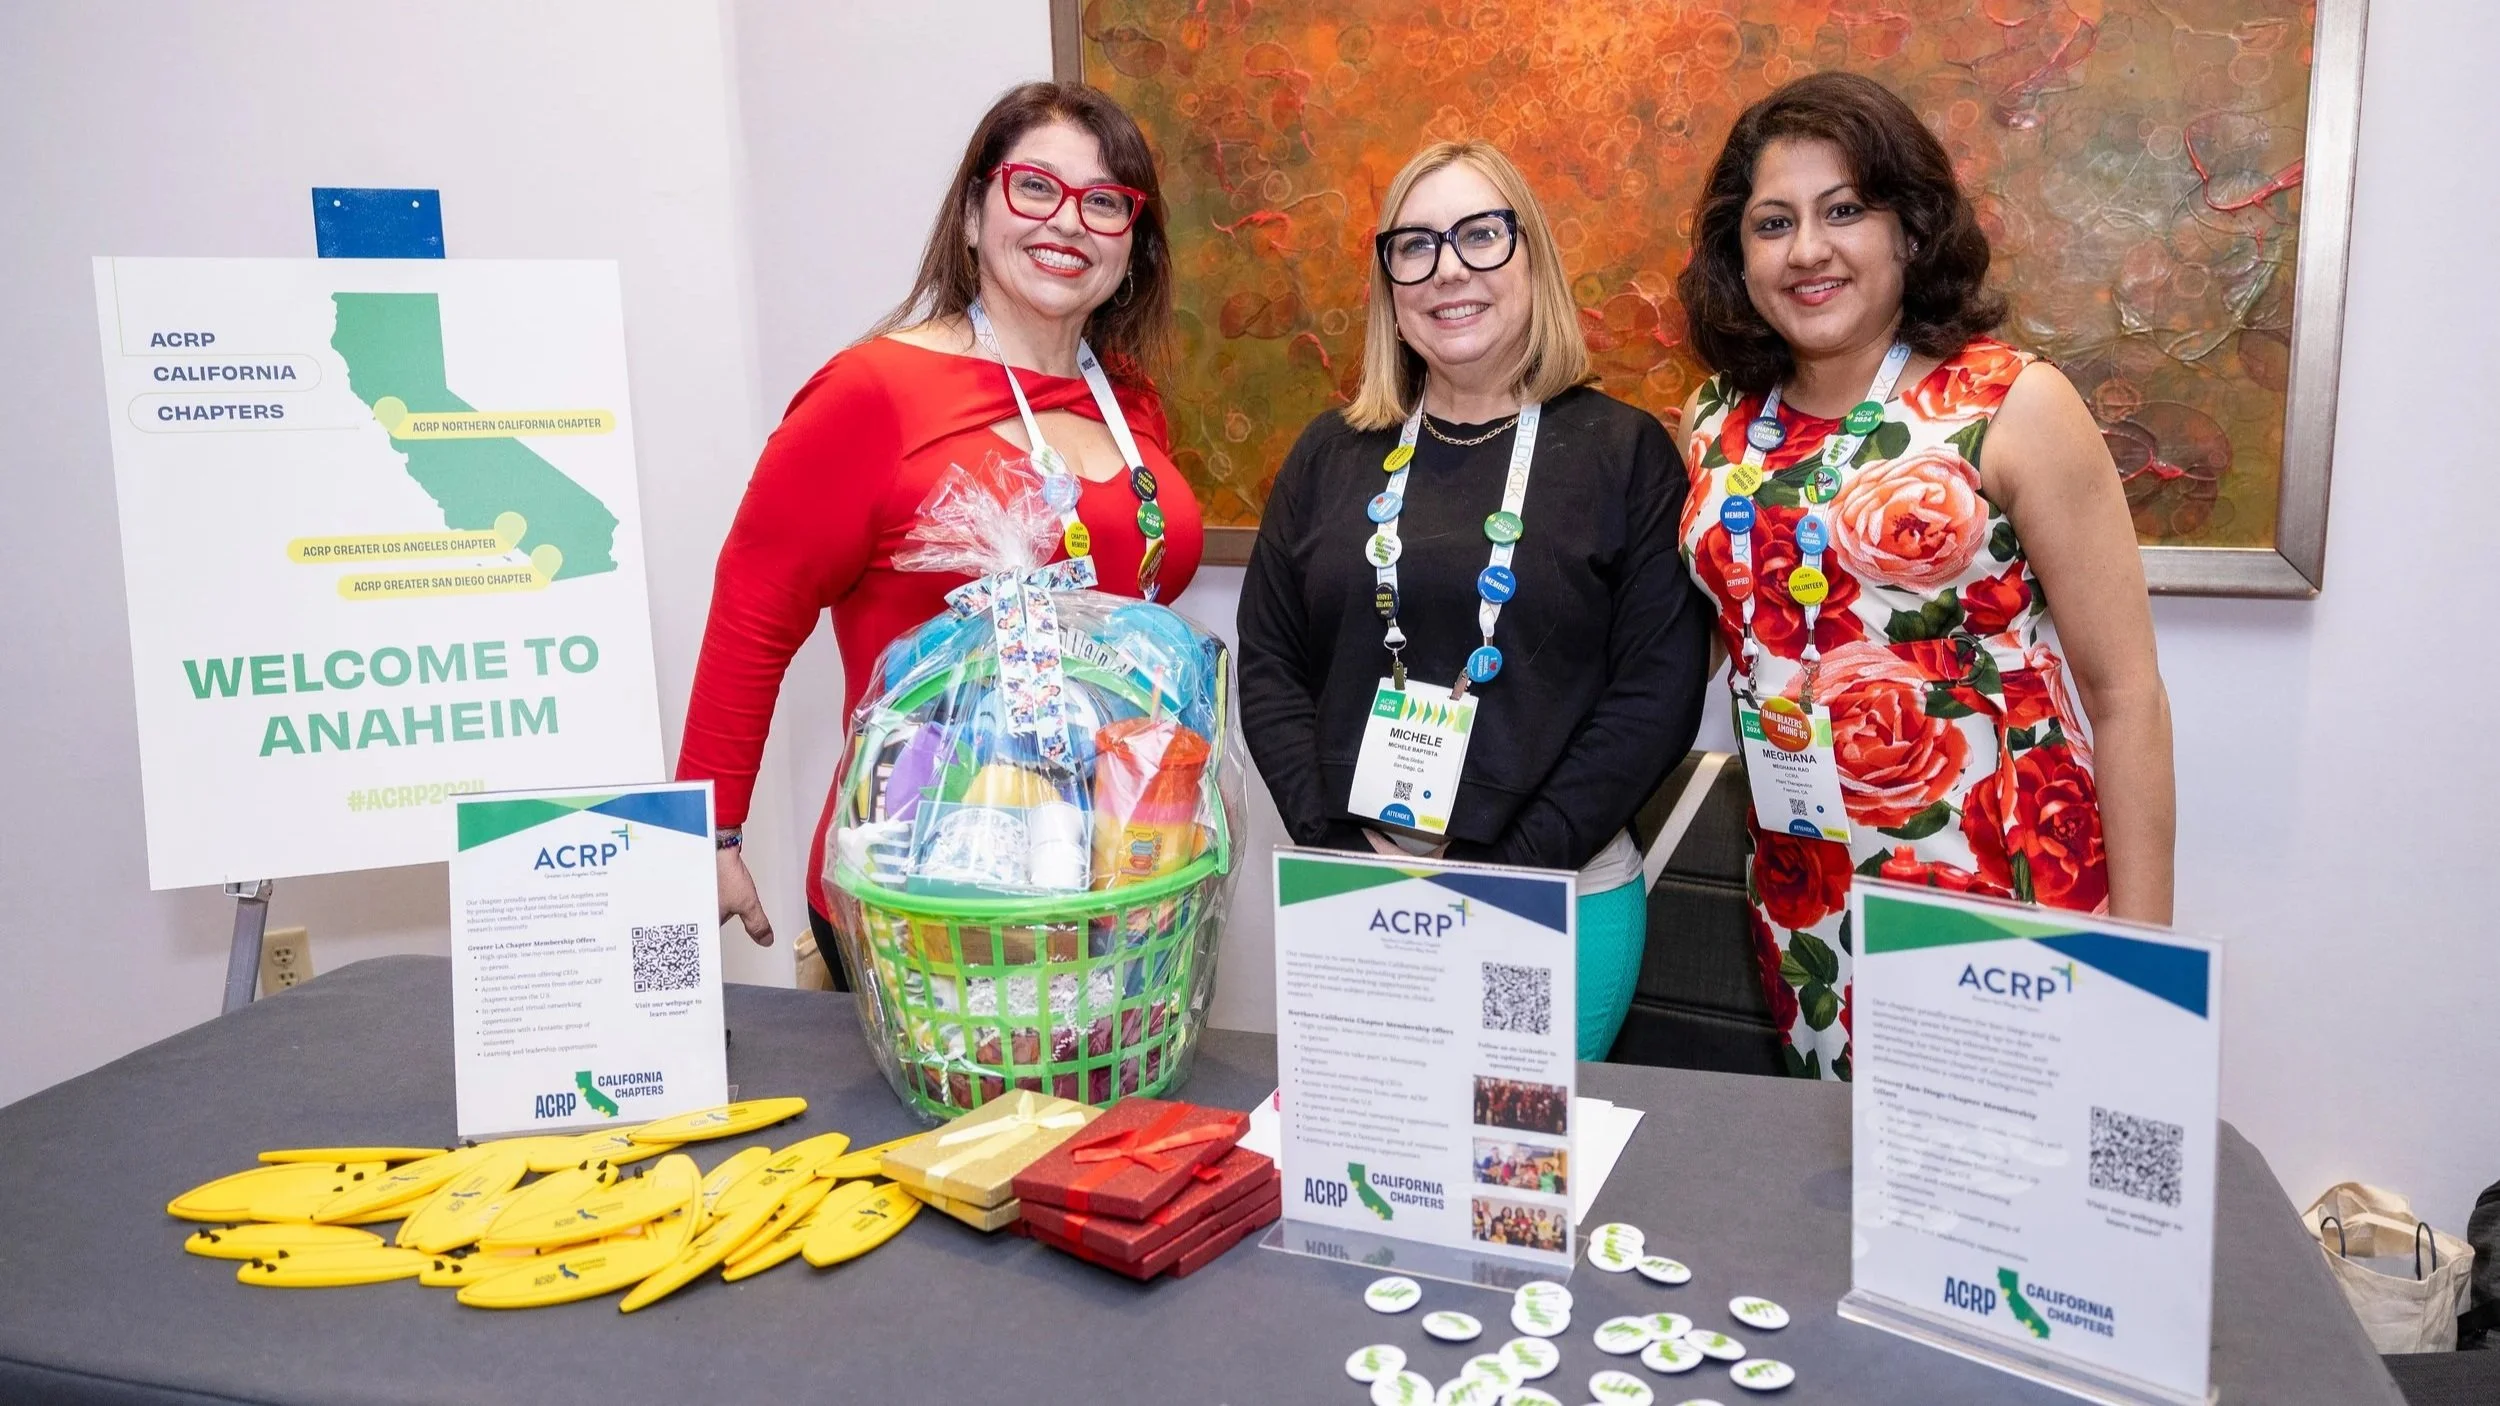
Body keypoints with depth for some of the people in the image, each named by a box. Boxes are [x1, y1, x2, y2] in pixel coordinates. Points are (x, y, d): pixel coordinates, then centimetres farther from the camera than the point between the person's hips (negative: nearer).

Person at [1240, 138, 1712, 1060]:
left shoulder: (1623, 452, -1)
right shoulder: (1333, 454, 7)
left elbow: (1658, 692, -6)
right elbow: (1269, 663, 5)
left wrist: (1509, 869, -13)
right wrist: (1337, 849, -7)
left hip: (1563, 906, -2)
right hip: (1351, 903, 3)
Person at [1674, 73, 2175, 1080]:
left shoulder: (2014, 407, -8)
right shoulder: (1716, 427, 4)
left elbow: (2125, 694, -7)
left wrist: (2139, 958, -9)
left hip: (2006, 899, -3)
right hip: (1805, 911, 4)